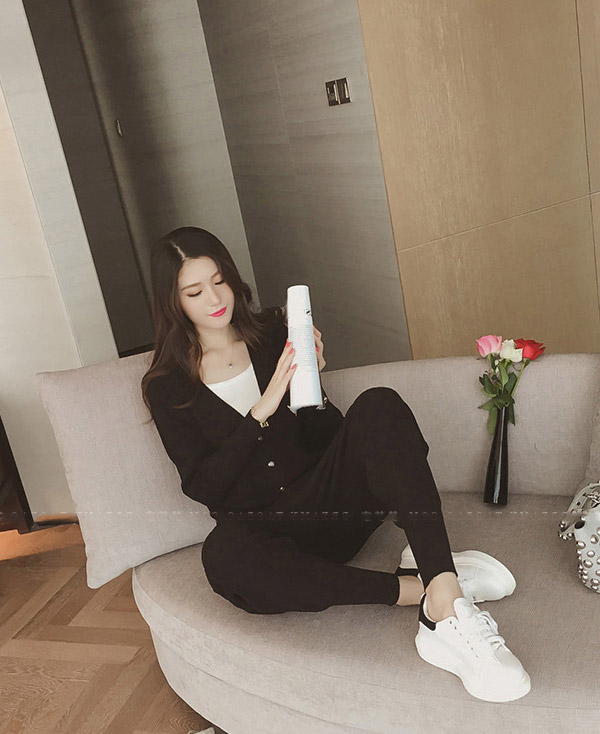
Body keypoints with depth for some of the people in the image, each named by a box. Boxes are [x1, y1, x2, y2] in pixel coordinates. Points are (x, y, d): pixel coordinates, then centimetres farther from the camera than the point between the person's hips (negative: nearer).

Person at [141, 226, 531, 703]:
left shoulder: (272, 334, 10)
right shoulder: (166, 386, 4)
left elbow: (326, 438, 9)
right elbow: (201, 486, -6)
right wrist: (263, 409, -16)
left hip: (326, 500, 2)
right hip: (265, 531, -2)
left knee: (379, 406, -28)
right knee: (223, 556, -39)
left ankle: (445, 607, -42)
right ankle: (419, 588, -31)